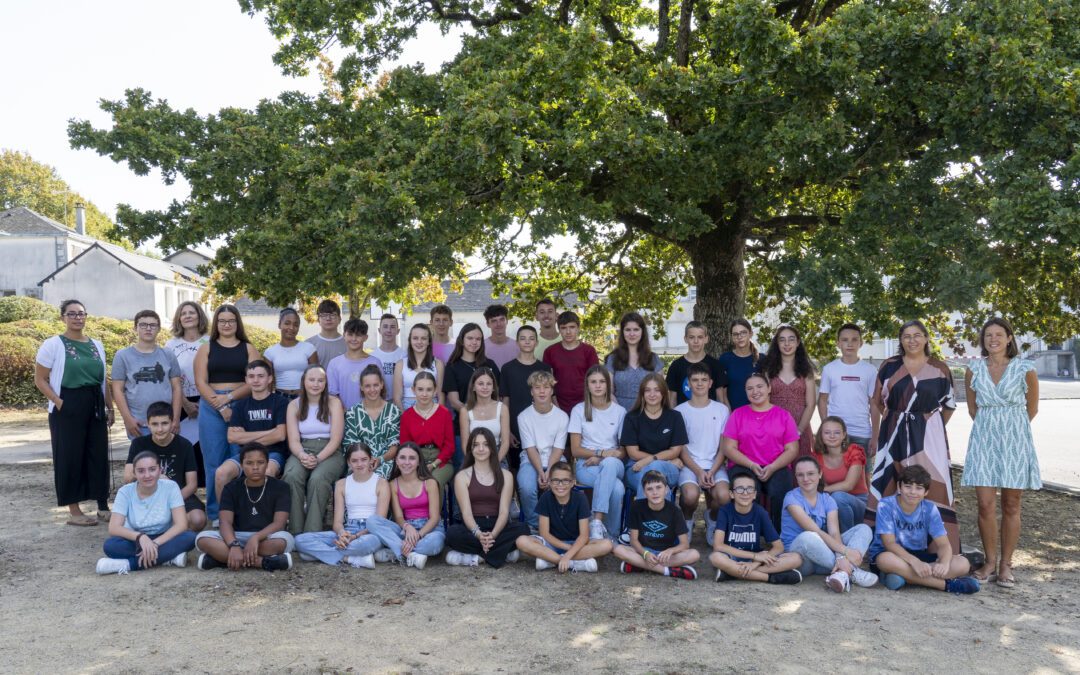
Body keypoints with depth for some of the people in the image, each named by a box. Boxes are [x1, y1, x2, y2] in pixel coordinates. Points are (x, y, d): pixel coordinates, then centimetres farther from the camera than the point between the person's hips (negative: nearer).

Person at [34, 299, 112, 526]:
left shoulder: (97, 345, 11)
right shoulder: (53, 344, -4)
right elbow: (40, 380, -5)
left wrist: (110, 408, 13)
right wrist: (58, 402, -16)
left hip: (95, 407, 5)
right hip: (67, 409, -5)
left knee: (99, 456, 7)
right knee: (70, 457, 0)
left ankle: (103, 507, 16)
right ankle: (74, 511, 9)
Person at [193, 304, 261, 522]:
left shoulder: (248, 349, 10)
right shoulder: (206, 349, 11)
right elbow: (200, 382, 1)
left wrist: (229, 397, -13)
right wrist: (221, 408, -10)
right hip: (211, 408, 0)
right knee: (214, 461, -1)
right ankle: (215, 513, 7)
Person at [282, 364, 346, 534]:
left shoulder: (333, 403, 5)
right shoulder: (294, 405, 12)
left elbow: (335, 439, -3)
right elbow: (293, 440, 3)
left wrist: (318, 458, -19)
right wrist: (302, 456, -19)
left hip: (329, 453, -2)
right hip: (301, 452, 2)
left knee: (318, 479, -34)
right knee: (291, 476, -32)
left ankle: (312, 534, -30)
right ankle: (295, 532, -27)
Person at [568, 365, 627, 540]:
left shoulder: (619, 411, 9)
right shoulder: (579, 410, 5)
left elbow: (624, 451, 6)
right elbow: (575, 450, 1)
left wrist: (601, 459, -12)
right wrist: (602, 452, -14)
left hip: (614, 465, 2)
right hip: (587, 466, -1)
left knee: (610, 463, -41)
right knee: (617, 488, -36)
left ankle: (597, 522, -41)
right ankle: (611, 532, -24)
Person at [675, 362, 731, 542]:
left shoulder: (721, 410, 10)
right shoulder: (680, 411, 6)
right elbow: (681, 448, 2)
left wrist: (712, 471, -9)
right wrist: (698, 472, -12)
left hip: (715, 465, 1)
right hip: (689, 465, -1)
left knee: (724, 496, -30)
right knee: (691, 495, -32)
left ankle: (712, 519, 9)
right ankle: (687, 521, 6)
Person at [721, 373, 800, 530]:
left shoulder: (783, 415, 11)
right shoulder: (738, 414, 11)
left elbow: (792, 449, 5)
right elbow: (728, 448, 4)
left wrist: (772, 468, -11)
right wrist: (752, 465, -11)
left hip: (777, 468, 1)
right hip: (744, 467, 0)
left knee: (779, 493, -31)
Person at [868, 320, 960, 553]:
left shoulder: (939, 369, 5)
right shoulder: (889, 366, 6)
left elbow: (949, 405, 13)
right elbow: (876, 403, 10)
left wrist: (932, 429, 5)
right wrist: (875, 435, 7)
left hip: (928, 436, -1)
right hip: (893, 435, 1)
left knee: (931, 489, -4)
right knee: (889, 488, 4)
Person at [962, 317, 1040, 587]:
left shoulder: (1024, 369, -3)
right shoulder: (974, 370, 3)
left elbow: (1032, 409, 8)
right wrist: (991, 427, 12)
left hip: (1014, 441, -1)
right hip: (984, 439, 1)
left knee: (1011, 505, 5)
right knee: (985, 504, -2)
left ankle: (1006, 564, 13)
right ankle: (990, 562, 10)